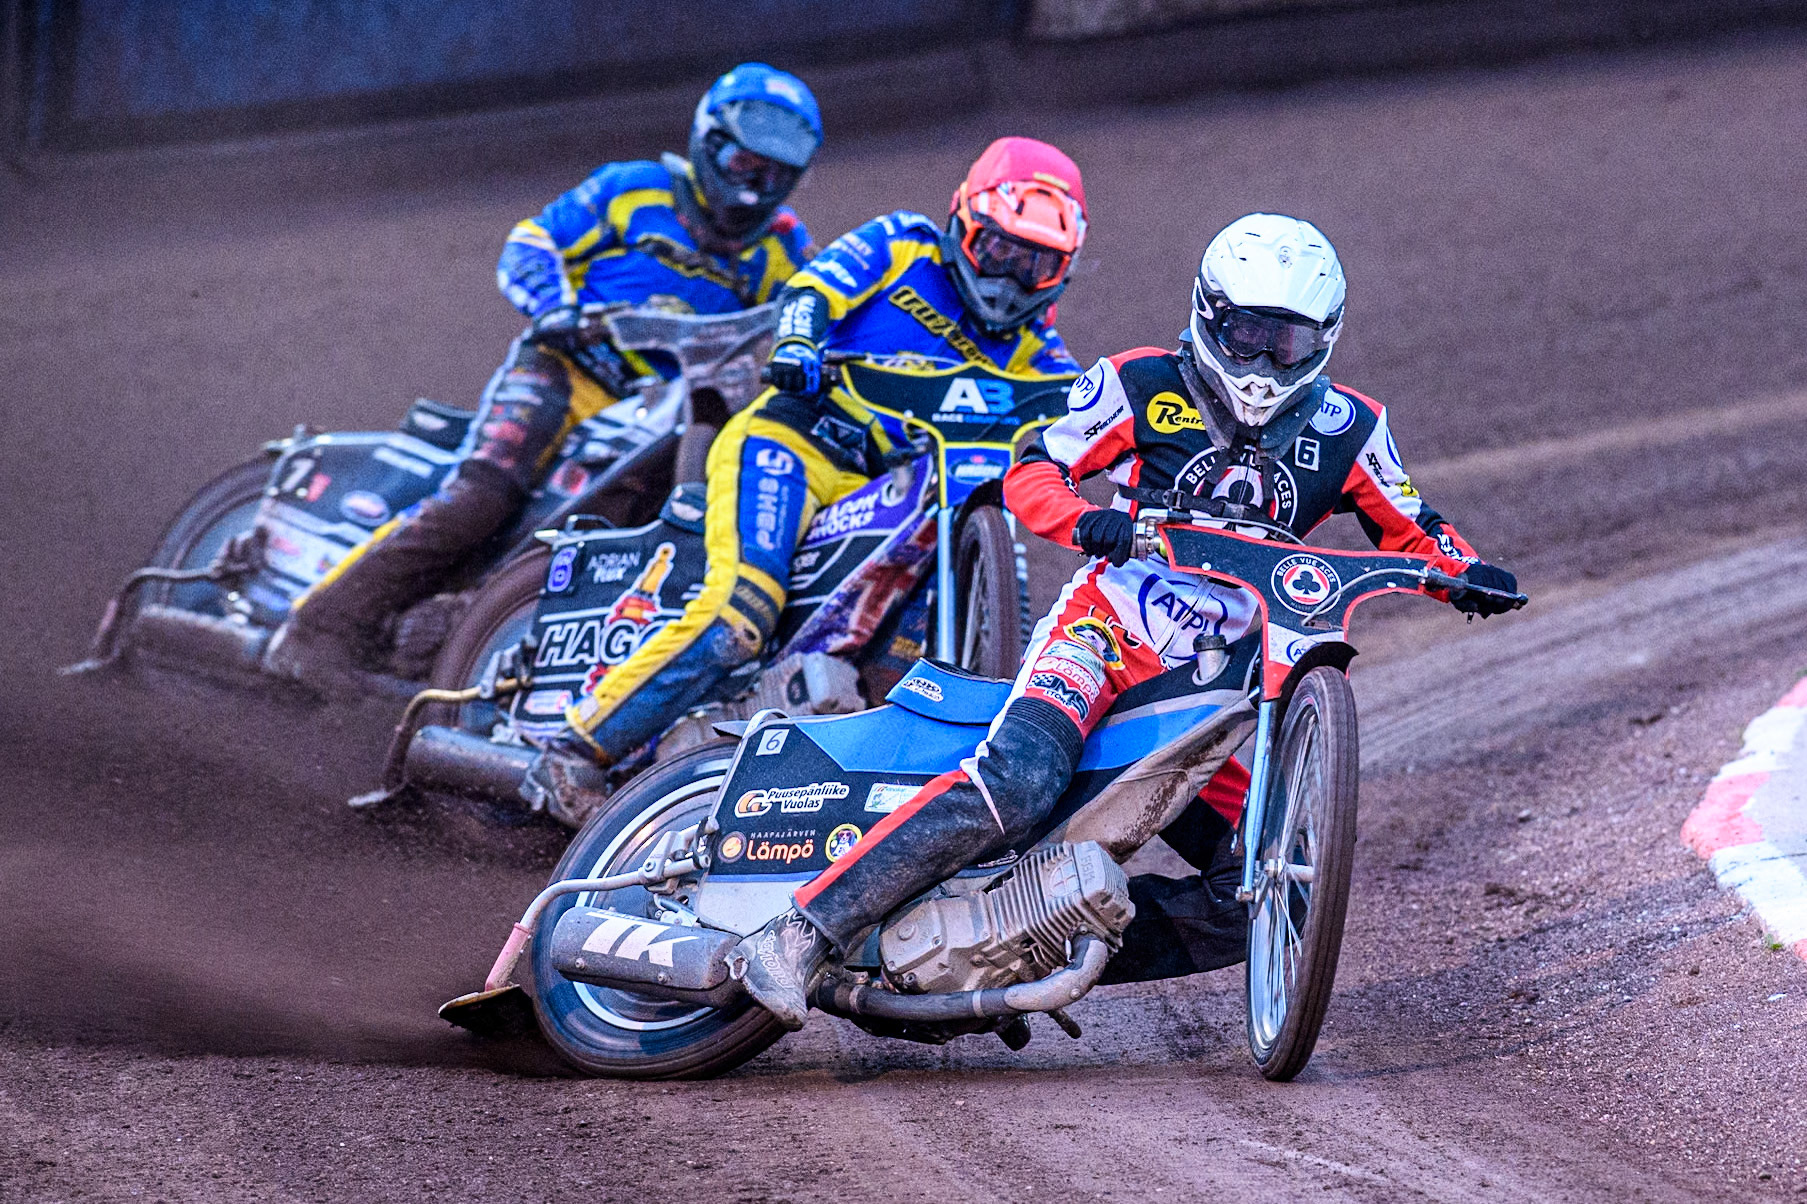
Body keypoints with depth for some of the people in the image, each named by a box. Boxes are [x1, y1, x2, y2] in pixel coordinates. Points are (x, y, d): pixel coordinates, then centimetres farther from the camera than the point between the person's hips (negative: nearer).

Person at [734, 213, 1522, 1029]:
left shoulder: (1346, 431, 9)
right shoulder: (1143, 387, 1)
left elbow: (1407, 528, 17)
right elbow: (1032, 471, -2)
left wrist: (1467, 571, -5)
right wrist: (1087, 521, -24)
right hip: (1107, 627, -5)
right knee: (1015, 783, -33)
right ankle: (803, 931, -35)